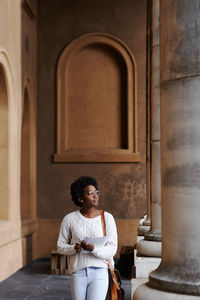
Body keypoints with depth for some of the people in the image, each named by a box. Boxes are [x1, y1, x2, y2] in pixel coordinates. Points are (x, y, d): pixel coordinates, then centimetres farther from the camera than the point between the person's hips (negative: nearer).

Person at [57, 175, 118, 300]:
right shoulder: (70, 219, 1)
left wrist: (94, 249, -23)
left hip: (100, 272, -1)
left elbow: (112, 249, -5)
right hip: (78, 272, 2)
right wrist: (74, 248, -14)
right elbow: (61, 246, 7)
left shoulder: (107, 218, -2)